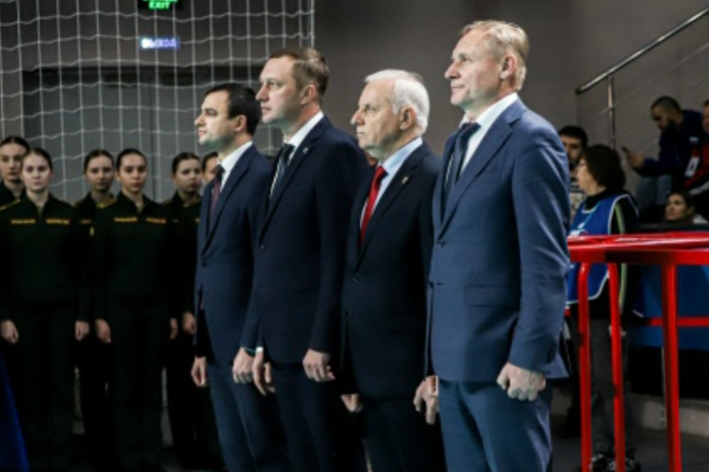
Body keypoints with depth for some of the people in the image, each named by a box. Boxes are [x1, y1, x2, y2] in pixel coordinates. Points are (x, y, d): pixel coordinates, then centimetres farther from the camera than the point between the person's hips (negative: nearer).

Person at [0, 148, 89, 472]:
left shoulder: (67, 214, 5)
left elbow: (79, 267, 5)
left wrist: (83, 314, -1)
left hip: (61, 311, 1)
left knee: (62, 386, 1)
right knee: (29, 387, 1)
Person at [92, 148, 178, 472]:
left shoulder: (161, 215, 10)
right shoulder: (106, 217, 1)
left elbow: (170, 268, 11)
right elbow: (98, 270, -3)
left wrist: (173, 312, 6)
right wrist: (99, 316, -9)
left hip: (155, 309, 3)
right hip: (120, 308, -3)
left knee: (152, 384, 4)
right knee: (124, 386, 0)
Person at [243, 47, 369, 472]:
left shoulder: (336, 151, -10)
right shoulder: (287, 157, 18)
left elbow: (340, 256, -16)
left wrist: (323, 342, -19)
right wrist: (261, 342, 14)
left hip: (318, 345, -9)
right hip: (285, 344, 9)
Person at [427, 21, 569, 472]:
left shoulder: (530, 138, -9)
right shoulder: (459, 142, 18)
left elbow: (546, 261, -15)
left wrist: (530, 355, -19)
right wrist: (438, 355, 16)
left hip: (503, 358, -8)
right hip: (455, 359, 8)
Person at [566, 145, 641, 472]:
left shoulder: (618, 204, -7)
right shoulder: (584, 207, 16)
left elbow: (625, 259, -12)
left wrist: (620, 313, -16)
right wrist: (569, 303, 17)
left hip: (606, 307, -8)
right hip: (584, 306, 8)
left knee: (609, 382, -6)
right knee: (591, 383, 9)